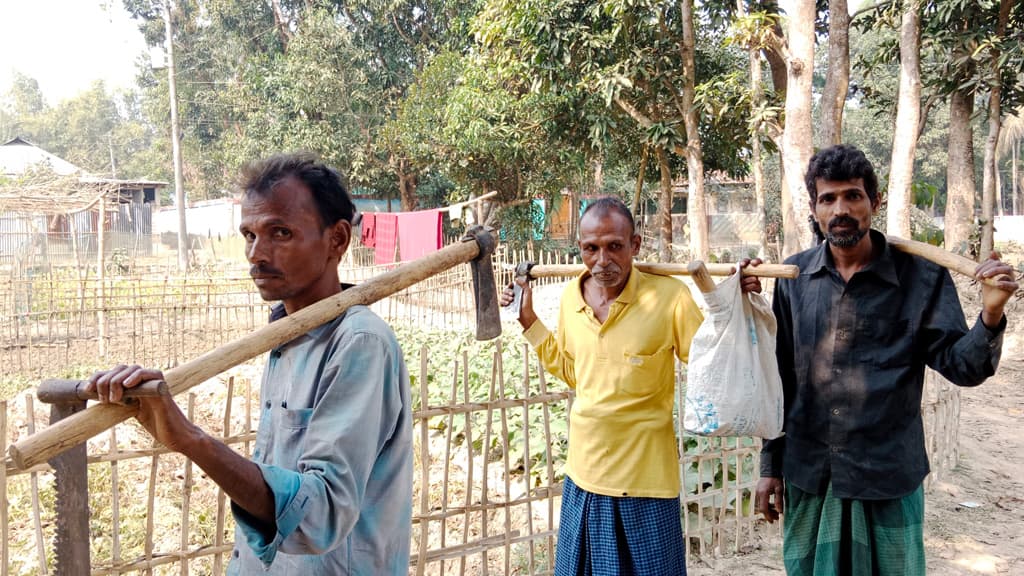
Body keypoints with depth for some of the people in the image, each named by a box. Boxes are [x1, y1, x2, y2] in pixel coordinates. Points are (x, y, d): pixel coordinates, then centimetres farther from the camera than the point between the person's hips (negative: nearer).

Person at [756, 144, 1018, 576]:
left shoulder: (921, 276, -6)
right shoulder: (794, 276, -1)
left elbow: (961, 367, -6)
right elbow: (780, 376, 5)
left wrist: (990, 315, -25)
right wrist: (771, 465, 8)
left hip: (889, 478, -2)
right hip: (808, 475, 2)